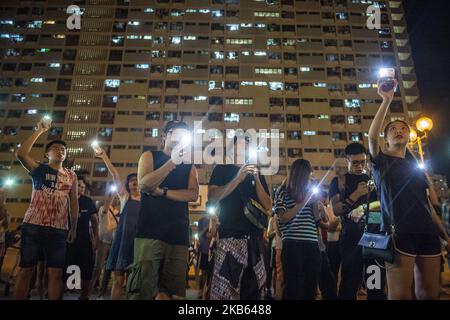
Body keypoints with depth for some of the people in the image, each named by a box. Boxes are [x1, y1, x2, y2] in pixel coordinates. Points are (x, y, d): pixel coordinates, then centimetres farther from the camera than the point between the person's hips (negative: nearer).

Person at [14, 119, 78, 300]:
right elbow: (21, 153, -13)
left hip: (59, 229, 2)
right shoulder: (38, 169, 6)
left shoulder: (71, 176, 12)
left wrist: (74, 228, 8)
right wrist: (40, 131, -8)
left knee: (56, 273, 0)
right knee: (26, 270, 3)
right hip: (32, 226, -1)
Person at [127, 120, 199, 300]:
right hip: (150, 232, -3)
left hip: (179, 235, 4)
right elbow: (144, 184, -7)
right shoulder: (150, 156, 12)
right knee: (142, 289, -10)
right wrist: (172, 161, -15)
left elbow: (193, 195, 1)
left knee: (173, 292, 4)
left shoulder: (190, 167, 18)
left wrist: (162, 191, -8)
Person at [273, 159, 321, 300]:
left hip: (312, 244, 6)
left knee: (311, 286, 10)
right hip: (293, 244, -6)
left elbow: (316, 219, 16)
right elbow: (283, 218, -8)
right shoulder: (284, 192, 2)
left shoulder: (308, 191, 16)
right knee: (294, 286, -2)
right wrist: (303, 202, -8)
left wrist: (315, 201, 2)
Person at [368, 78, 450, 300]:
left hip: (428, 234, 6)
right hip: (399, 234, -6)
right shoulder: (381, 161, 5)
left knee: (429, 294, 8)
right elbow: (372, 137, -16)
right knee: (400, 295, -8)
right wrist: (387, 101, -21)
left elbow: (426, 204, 21)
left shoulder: (416, 168, 21)